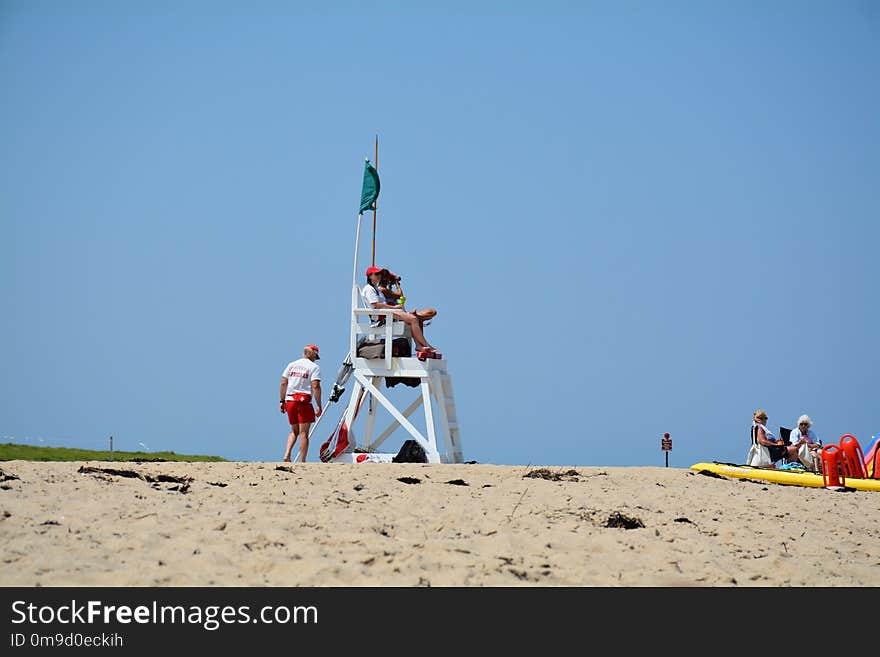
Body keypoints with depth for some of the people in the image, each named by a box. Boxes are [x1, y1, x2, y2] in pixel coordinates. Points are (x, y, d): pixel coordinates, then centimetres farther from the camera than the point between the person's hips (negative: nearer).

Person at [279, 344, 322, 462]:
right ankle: (302, 462, -2)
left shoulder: (291, 365, 14)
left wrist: (282, 401, 15)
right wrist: (318, 406, -10)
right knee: (303, 433, -1)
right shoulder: (314, 367, -2)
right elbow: (315, 386, -11)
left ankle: (287, 455, -1)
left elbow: (283, 383, 11)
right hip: (304, 401, -5)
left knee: (294, 431, 18)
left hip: (290, 400, 5)